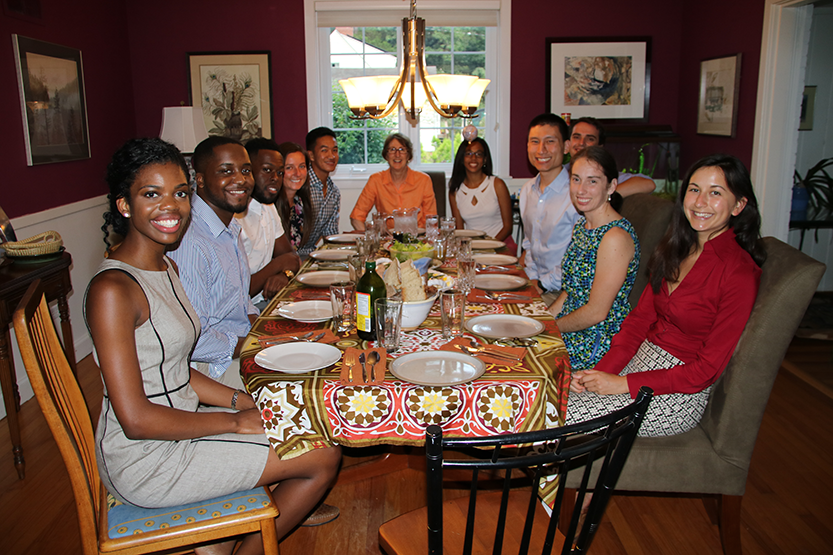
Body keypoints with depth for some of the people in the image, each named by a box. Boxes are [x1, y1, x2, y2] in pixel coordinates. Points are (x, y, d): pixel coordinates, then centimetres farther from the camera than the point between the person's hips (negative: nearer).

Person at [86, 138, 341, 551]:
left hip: (178, 423, 9)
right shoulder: (112, 289, -22)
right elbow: (137, 419, -24)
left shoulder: (166, 268, 7)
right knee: (324, 455, -6)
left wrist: (239, 400, 0)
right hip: (144, 459, -9)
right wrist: (234, 421, -16)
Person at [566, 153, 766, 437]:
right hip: (641, 359, 7)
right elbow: (640, 317, 5)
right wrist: (600, 371, -9)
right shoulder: (677, 250, 7)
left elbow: (707, 369, -17)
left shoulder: (740, 273, -16)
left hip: (680, 394, -6)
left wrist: (623, 384, -20)